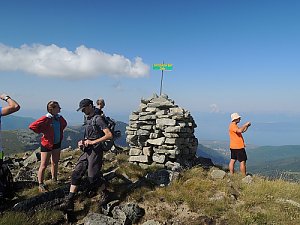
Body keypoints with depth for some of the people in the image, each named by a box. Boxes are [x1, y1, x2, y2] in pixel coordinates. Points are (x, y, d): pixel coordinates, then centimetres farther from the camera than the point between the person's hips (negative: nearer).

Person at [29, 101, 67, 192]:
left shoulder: (59, 117, -1)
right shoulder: (46, 119, -22)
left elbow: (64, 124, 22)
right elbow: (32, 126, -26)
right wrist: (43, 132, -16)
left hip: (57, 143, 7)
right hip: (47, 144, -7)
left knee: (55, 163, 19)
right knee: (43, 165, 2)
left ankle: (54, 180, 36)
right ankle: (41, 185, 13)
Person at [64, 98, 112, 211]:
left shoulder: (98, 119, -11)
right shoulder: (88, 120, 16)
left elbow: (109, 135, -21)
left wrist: (93, 142, -20)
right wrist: (82, 142, 8)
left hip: (95, 152, -9)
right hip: (87, 152, 9)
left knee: (93, 177, -5)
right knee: (76, 174, 2)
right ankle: (69, 202, 7)